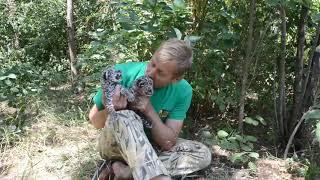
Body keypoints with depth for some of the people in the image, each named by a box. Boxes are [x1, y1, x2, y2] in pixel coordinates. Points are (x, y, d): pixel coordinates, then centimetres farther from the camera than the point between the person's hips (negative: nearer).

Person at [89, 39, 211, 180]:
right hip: (116, 144, -3)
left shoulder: (183, 91, -16)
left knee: (203, 154, -17)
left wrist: (149, 111, -31)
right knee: (124, 116, -35)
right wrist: (112, 109, -34)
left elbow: (168, 142, -17)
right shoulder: (122, 73, -21)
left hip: (152, 146, 3)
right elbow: (95, 121, -12)